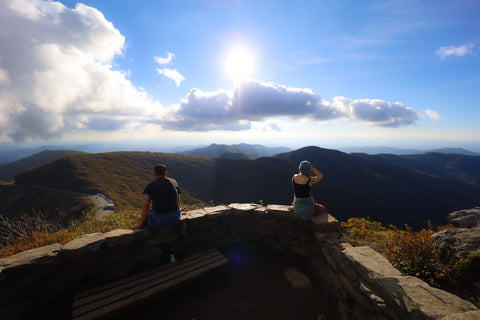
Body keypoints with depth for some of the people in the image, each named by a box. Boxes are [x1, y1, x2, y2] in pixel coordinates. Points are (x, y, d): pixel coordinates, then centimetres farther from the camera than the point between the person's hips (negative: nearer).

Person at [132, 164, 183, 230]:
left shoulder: (149, 187, -6)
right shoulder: (174, 182, 2)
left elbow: (145, 207, -8)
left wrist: (139, 224, 1)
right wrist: (179, 212, 26)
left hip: (159, 220, -4)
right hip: (175, 218, 4)